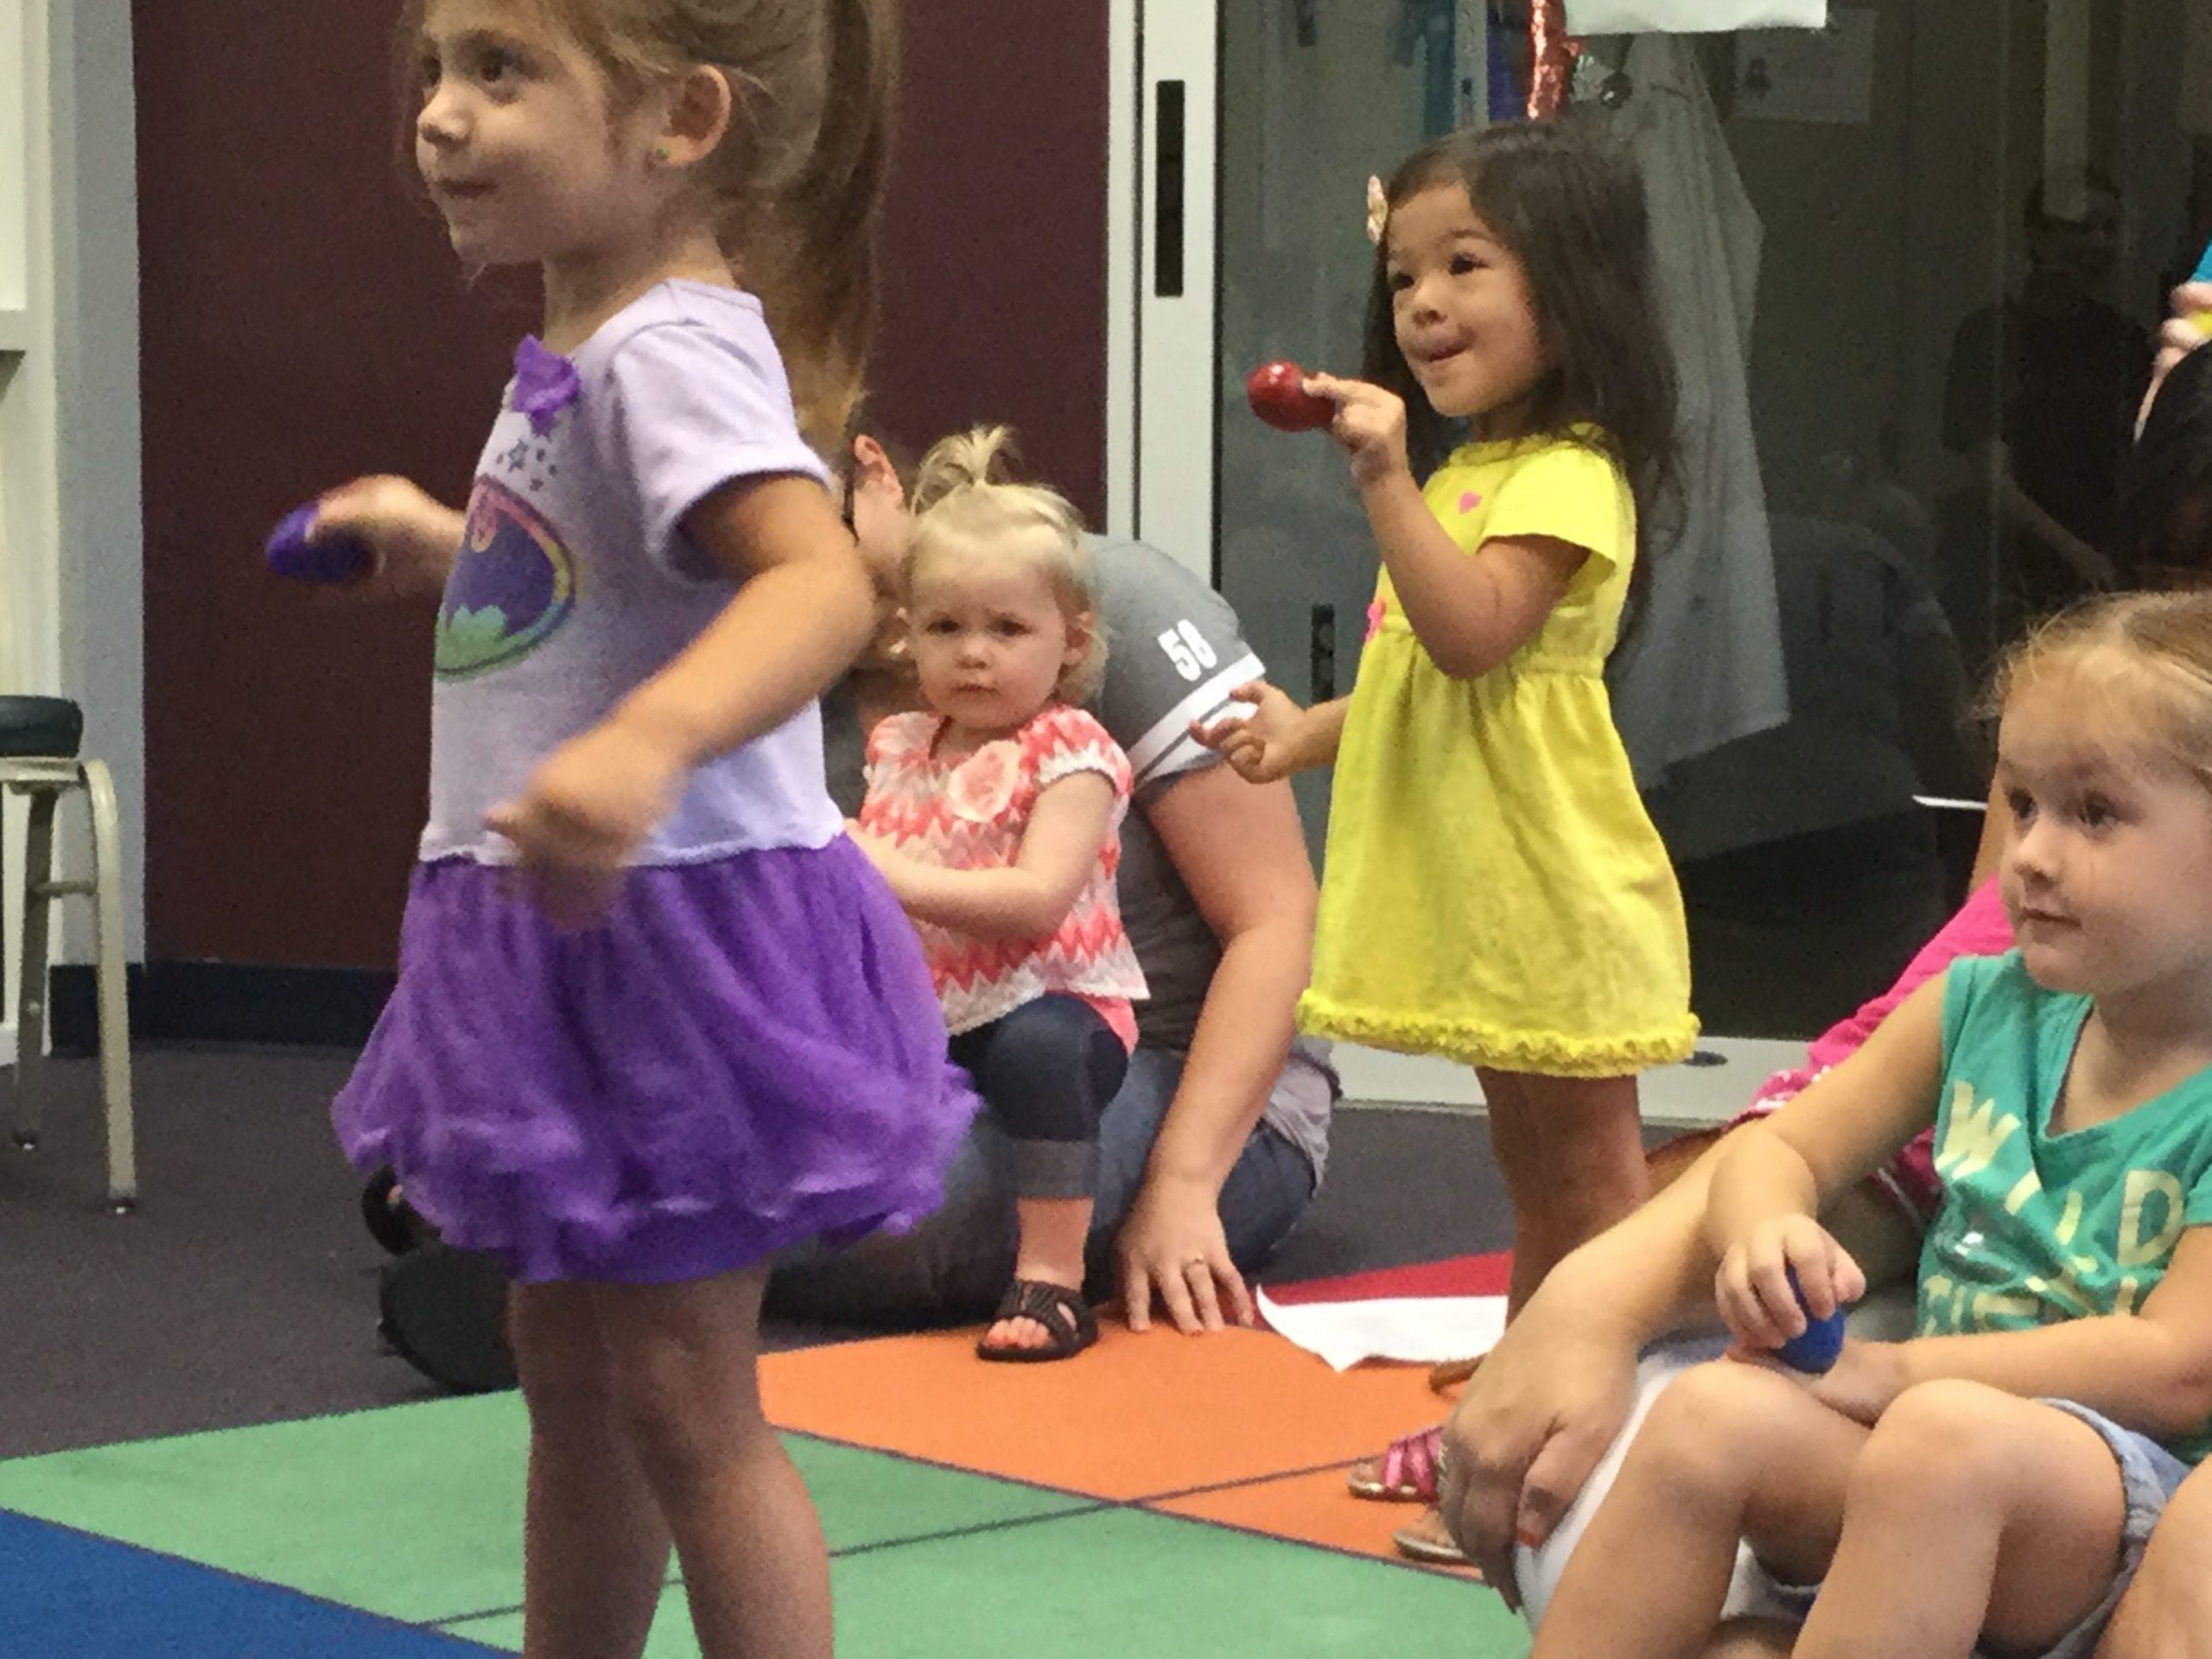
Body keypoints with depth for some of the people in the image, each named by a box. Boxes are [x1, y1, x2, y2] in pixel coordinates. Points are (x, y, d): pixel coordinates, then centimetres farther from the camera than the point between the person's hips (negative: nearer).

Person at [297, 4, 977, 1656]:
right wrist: (451, 549, 35)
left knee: (682, 1393, -2)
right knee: (566, 1357, 21)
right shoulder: (578, 354, 10)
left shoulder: (674, 347, -20)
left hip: (675, 919, -10)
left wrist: (644, 746, -53)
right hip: (569, 936, 10)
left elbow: (822, 578, -37)